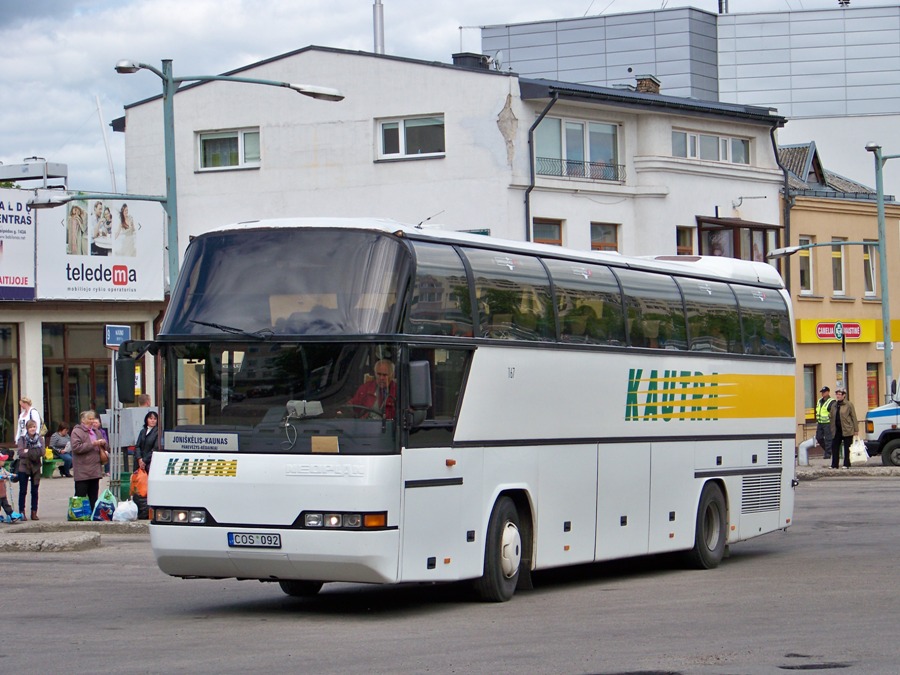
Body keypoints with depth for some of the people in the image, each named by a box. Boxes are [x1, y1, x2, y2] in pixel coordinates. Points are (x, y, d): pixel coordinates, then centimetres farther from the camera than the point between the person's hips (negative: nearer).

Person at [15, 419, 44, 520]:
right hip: (24, 467, -1)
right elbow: (20, 453, -11)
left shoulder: (40, 439, 5)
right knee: (23, 491, 1)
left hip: (36, 468, 1)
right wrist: (34, 453, -19)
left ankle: (34, 512, 11)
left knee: (35, 491, 5)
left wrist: (28, 451, -16)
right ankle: (22, 512, 5)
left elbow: (42, 452, -8)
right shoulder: (22, 439, 1)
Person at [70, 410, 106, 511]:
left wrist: (103, 443, 5)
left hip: (95, 470, 7)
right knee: (80, 495, -6)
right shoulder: (76, 432, -5)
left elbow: (105, 448, 29)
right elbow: (76, 447, -19)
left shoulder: (95, 431, 19)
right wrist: (92, 444, -19)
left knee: (94, 496, 9)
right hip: (82, 471, -7)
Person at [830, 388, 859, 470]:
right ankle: (834, 465, 7)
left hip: (847, 430, -5)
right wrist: (832, 429, 12)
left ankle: (846, 464, 7)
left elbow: (854, 417, -2)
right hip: (837, 430, 5)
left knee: (847, 448, 0)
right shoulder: (835, 405, 13)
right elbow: (832, 418, 16)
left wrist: (855, 430, -5)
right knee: (835, 447, 2)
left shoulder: (848, 405, -2)